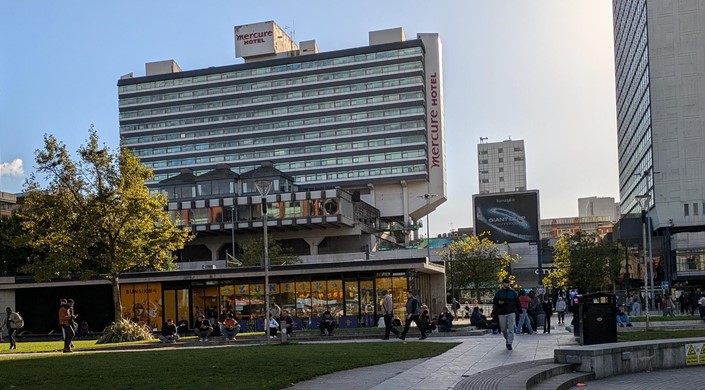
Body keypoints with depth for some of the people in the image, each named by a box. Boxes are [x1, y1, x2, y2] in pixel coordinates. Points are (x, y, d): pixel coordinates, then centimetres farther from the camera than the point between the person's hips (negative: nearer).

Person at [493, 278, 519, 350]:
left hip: (511, 313, -1)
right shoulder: (499, 292, 5)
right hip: (502, 313, 1)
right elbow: (494, 301, 7)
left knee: (511, 329, -8)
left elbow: (517, 302, 9)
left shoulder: (513, 292, 6)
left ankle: (509, 343, -6)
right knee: (503, 329, 7)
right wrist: (498, 302, -15)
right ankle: (507, 340, 30)